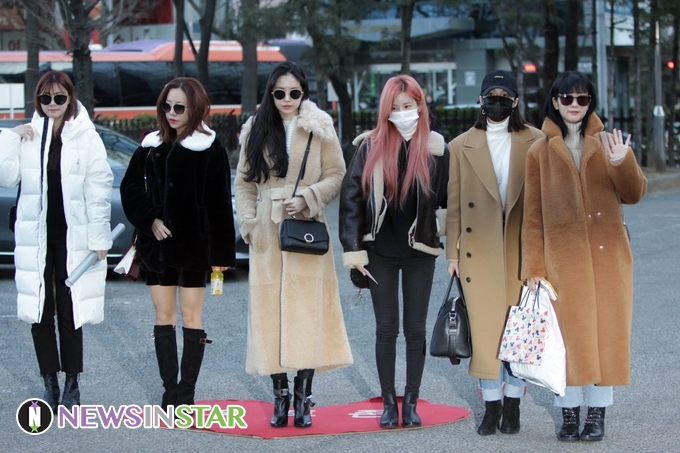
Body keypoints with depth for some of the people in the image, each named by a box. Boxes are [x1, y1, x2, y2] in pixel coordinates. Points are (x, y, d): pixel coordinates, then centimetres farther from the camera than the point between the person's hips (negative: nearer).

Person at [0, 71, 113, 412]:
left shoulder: (87, 138, -3)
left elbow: (99, 191, -3)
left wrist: (99, 238, -6)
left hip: (73, 237, -3)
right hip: (35, 237, 3)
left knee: (70, 310, 2)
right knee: (39, 311, 4)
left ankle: (72, 384, 13)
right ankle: (50, 383, 14)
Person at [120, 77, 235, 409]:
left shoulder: (210, 149, -5)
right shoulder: (152, 146, 7)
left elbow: (219, 204, -7)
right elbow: (130, 188, 8)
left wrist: (221, 252, -10)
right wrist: (149, 220, -8)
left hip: (194, 245, -4)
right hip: (158, 243, 4)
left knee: (190, 316, 1)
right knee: (163, 315, 6)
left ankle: (186, 394, 5)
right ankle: (170, 392, 12)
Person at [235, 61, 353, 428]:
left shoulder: (320, 129, 3)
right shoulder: (256, 132, 10)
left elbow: (336, 176, 2)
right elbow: (244, 182, 11)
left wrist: (306, 199, -12)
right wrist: (248, 222, -1)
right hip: (267, 234, 2)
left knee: (307, 311, -7)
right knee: (270, 311, -1)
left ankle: (303, 396, -1)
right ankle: (280, 394, 4)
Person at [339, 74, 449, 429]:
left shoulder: (436, 149, -2)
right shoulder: (370, 146, -3)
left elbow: (449, 200, 0)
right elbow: (351, 197, -4)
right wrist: (353, 249, -9)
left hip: (420, 252, 0)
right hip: (380, 251, 0)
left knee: (415, 329, 5)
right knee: (386, 329, 6)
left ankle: (411, 403, 14)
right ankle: (388, 402, 15)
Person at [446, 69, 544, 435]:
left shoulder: (536, 143, 4)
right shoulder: (462, 147, 7)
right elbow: (454, 204, 7)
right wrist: (452, 253, 3)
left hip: (523, 250, 0)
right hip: (480, 251, 0)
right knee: (484, 328, 1)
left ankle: (512, 405, 12)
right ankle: (491, 405, 8)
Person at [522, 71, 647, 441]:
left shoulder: (606, 145, 7)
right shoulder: (540, 153, 4)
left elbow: (634, 194, -1)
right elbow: (533, 214, 4)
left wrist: (622, 163, -20)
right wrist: (533, 267, -1)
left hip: (607, 254, 1)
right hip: (562, 256, -1)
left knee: (605, 331, 3)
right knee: (567, 333, 0)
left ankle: (597, 414, 11)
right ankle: (569, 413, 9)